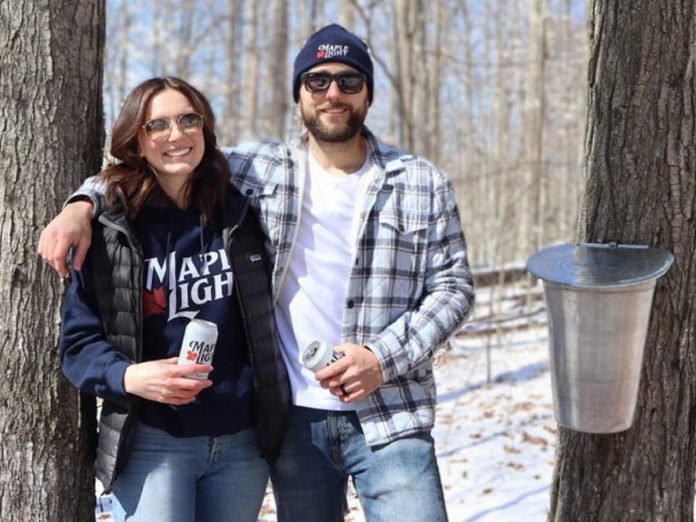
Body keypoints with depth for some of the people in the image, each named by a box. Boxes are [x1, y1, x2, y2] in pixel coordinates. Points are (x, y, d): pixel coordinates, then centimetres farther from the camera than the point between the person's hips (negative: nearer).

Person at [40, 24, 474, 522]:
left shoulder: (423, 184, 4)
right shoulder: (258, 169, 5)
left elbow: (454, 286, 3)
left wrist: (383, 358, -11)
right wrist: (83, 204, -6)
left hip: (389, 418, -1)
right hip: (295, 417, 1)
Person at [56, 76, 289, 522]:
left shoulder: (241, 218, 5)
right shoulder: (110, 233, -4)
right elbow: (78, 340, -2)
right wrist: (128, 376, -21)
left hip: (242, 443, 3)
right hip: (150, 443, -3)